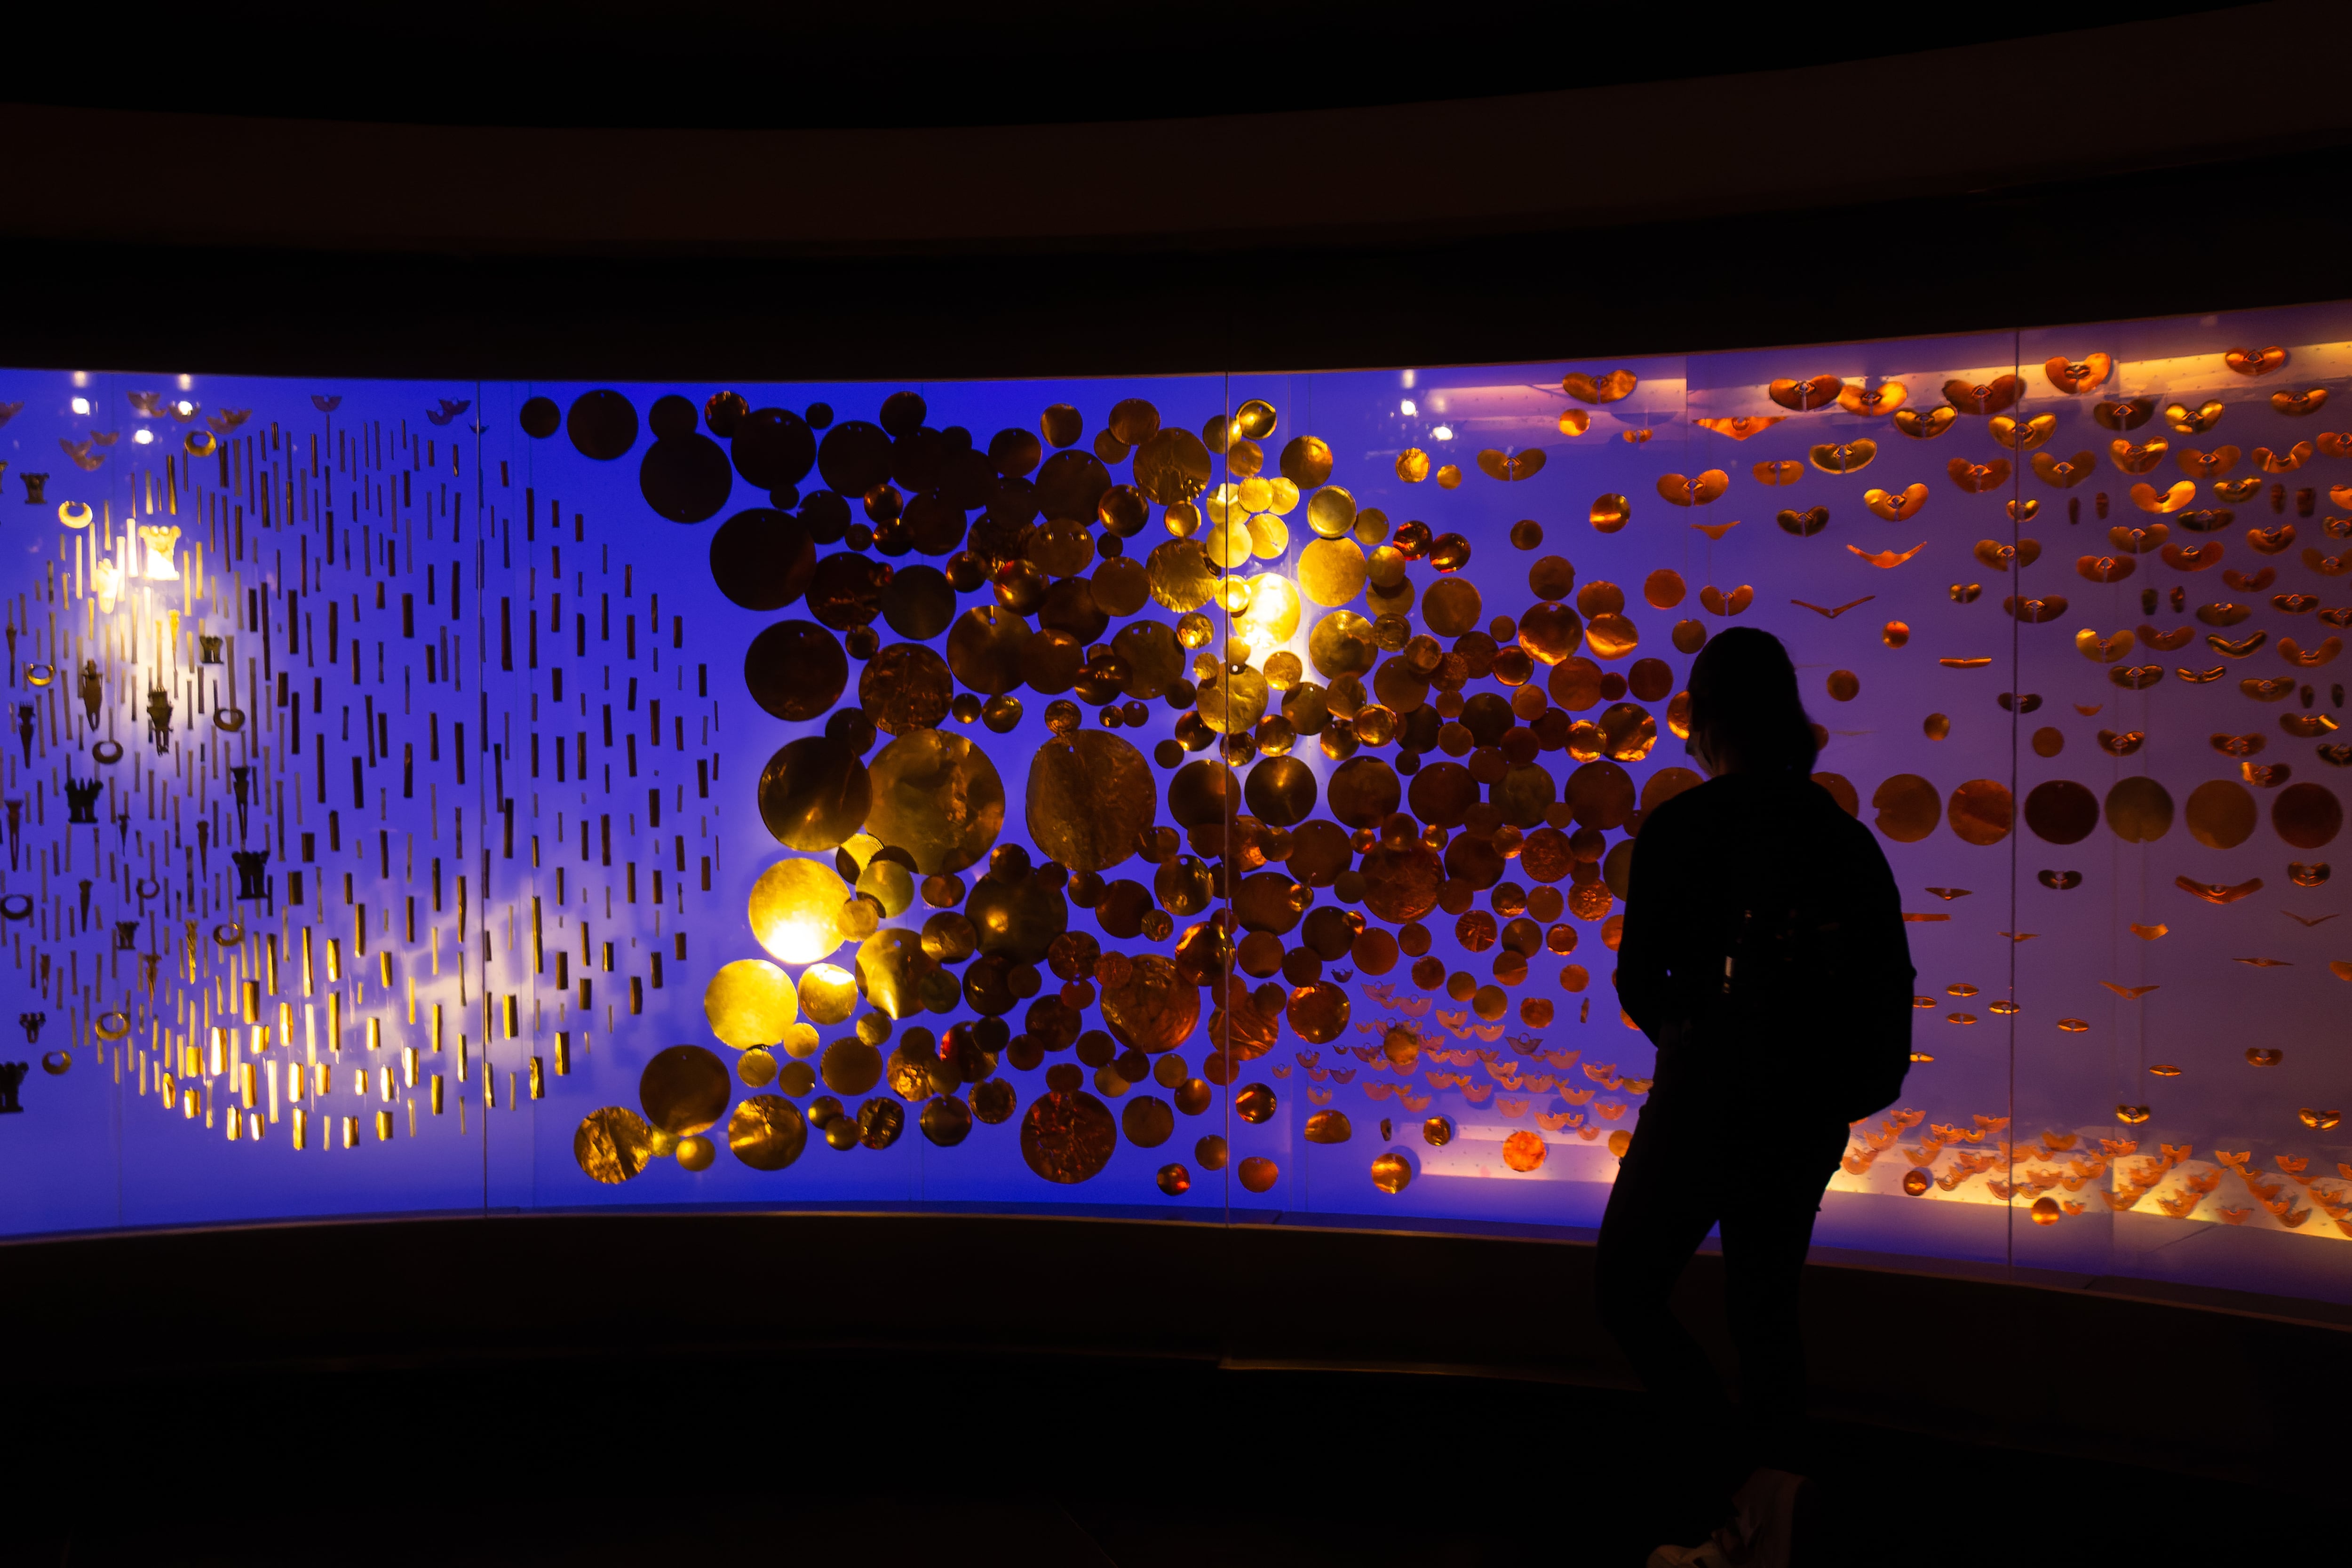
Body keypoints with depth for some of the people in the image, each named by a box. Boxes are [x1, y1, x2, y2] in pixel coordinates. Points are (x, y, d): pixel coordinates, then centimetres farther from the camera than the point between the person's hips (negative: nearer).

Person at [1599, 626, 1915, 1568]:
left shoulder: (1682, 825, -10)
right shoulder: (1842, 834, 5)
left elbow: (1638, 980, -9)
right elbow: (1888, 981, 5)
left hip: (1708, 1100, -5)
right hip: (1811, 1111, 6)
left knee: (1627, 1290, 10)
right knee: (1765, 1307, 17)